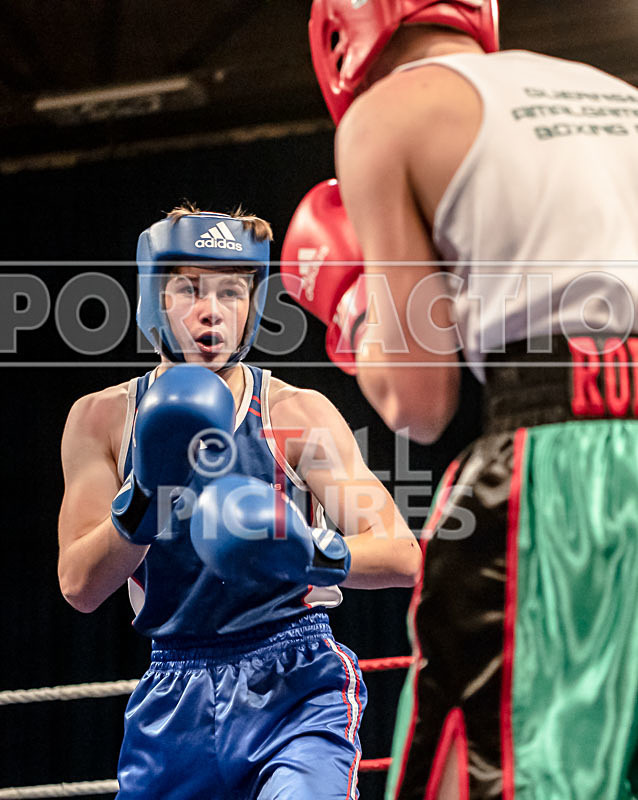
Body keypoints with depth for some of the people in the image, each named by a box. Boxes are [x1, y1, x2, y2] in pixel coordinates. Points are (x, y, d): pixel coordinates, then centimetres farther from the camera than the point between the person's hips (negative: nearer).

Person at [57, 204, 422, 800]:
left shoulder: (299, 415, -4)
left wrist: (316, 554, -27)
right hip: (175, 698, 3)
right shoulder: (103, 419, 2)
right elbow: (80, 587, -5)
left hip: (297, 685, -3)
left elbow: (403, 558, -8)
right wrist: (144, 499, -20)